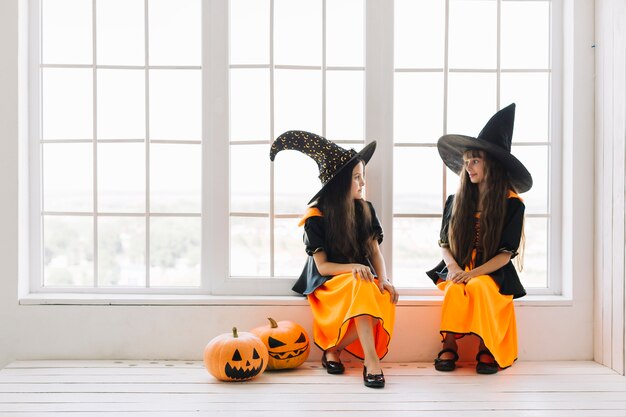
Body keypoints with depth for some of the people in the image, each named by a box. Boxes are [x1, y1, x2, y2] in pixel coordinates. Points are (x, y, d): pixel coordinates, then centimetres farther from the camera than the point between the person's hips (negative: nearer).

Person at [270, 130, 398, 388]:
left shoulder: (365, 210, 6)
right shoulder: (317, 217, -7)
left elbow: (375, 252, 2)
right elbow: (322, 265, -9)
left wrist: (383, 279, -18)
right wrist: (353, 268, -27)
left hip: (363, 279, 4)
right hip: (330, 283, -4)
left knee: (385, 301, -31)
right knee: (362, 288, -37)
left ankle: (332, 349, -15)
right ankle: (370, 359, -35)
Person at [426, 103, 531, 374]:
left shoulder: (511, 203, -2)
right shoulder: (456, 200, 8)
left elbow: (507, 253, -6)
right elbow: (444, 242, 9)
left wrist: (473, 273, -20)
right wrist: (454, 268, -13)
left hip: (493, 274, -2)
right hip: (458, 271, 2)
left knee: (478, 288, -35)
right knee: (456, 289, -33)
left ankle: (488, 348, -19)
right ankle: (449, 345, -23)